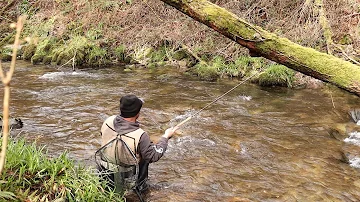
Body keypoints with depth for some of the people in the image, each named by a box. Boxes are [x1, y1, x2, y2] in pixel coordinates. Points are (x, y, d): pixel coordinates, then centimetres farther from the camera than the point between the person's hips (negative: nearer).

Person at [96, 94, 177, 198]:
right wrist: (166, 136, -6)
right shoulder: (140, 136, -31)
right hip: (125, 174, -4)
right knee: (146, 155, 18)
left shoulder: (108, 121, -16)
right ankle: (140, 185, 30)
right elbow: (154, 156, -18)